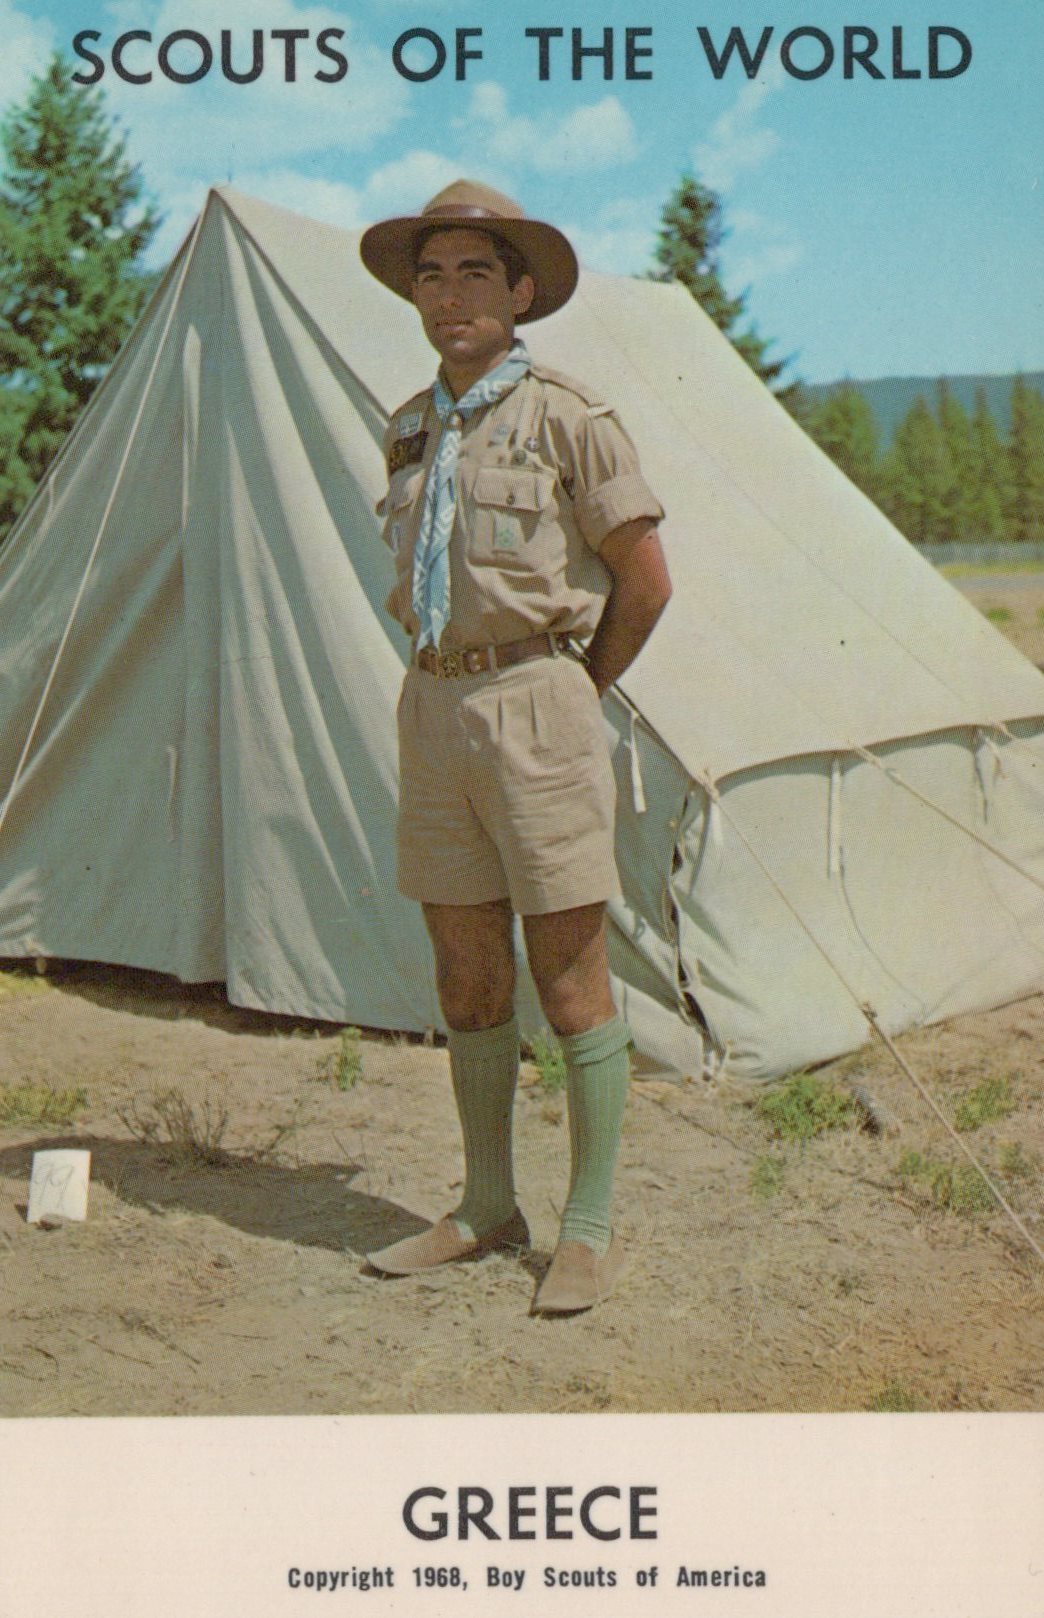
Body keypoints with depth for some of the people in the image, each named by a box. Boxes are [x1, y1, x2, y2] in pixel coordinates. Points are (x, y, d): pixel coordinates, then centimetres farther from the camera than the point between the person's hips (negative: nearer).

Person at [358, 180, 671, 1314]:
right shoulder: (410, 431, 13)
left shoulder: (568, 419, -6)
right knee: (467, 981, 11)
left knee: (571, 984, -1)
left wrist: (572, 697, 3)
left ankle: (590, 1229, 12)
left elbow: (645, 581, -4)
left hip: (535, 703, -6)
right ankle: (487, 1210, 25)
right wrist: (451, 692, 13)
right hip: (433, 709, 6)